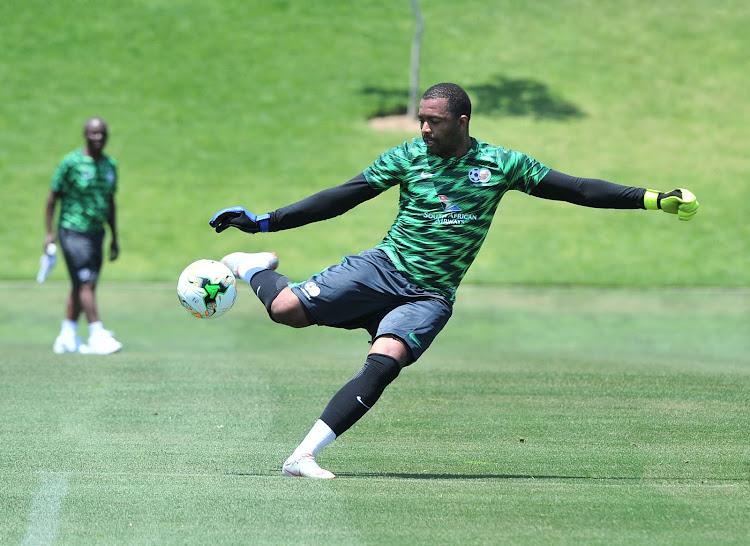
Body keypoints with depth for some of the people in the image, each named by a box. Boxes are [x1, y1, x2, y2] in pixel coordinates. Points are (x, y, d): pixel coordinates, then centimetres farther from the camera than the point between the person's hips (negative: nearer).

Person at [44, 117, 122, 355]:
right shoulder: (71, 163, -10)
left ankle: (67, 338, 17)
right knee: (86, 282, -13)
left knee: (80, 287, 10)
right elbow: (52, 197, -5)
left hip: (96, 232, 7)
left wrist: (115, 237, 19)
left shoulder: (111, 164, 9)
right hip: (73, 231, -7)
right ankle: (97, 335, -15)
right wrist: (49, 233, -8)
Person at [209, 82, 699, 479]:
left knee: (384, 363, -27)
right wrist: (263, 222, -1)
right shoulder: (408, 157, 2)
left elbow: (575, 189, 2)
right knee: (288, 309, -21)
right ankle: (255, 268, 15)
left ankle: (305, 455, -23)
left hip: (430, 296, 0)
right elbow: (341, 198, 3)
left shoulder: (500, 164, 1)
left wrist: (654, 200, -4)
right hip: (383, 266, 0)